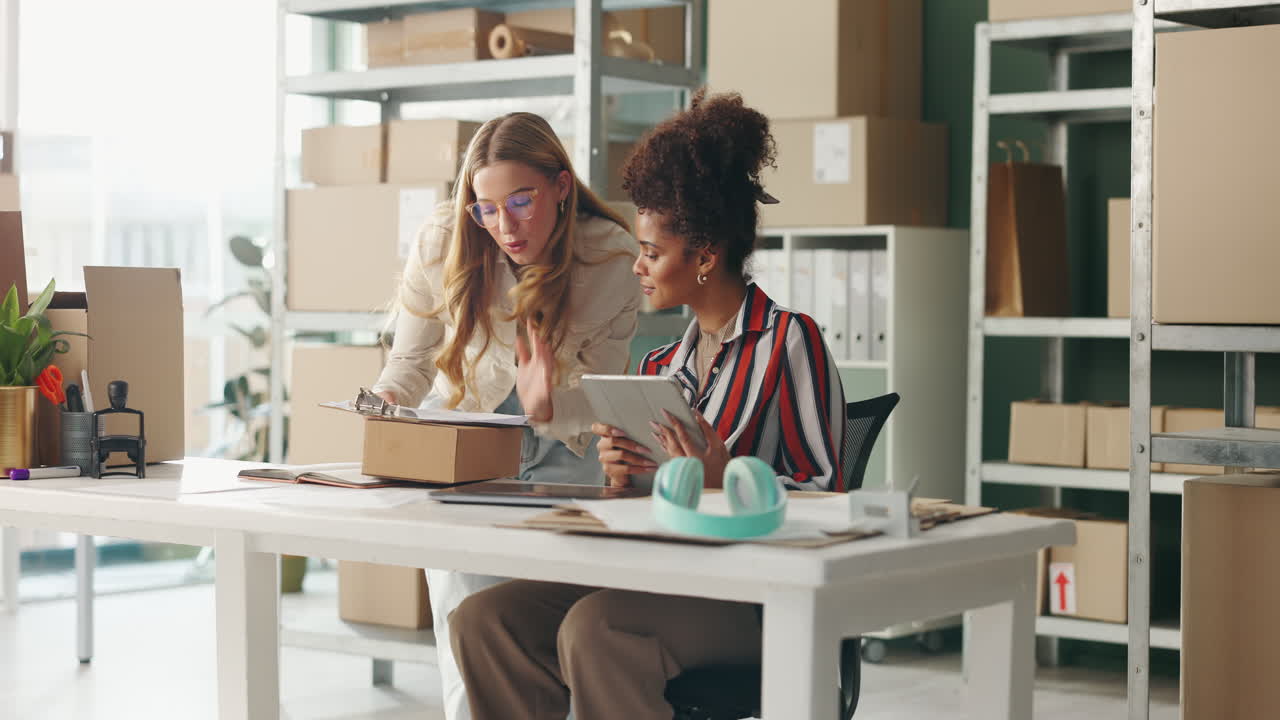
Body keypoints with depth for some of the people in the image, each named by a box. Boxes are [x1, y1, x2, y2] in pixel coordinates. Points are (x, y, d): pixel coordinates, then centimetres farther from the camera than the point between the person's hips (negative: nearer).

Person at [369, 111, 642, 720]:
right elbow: (412, 356, -3)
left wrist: (551, 408, -36)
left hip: (562, 453, 0)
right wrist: (389, 401, -24)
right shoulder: (443, 243, -16)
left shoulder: (610, 257, -18)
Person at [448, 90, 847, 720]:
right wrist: (623, 478, -2)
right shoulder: (661, 366, 17)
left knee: (593, 626, -33)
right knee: (483, 618, -14)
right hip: (659, 580, 7)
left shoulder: (790, 342, -4)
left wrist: (724, 476, -24)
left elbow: (824, 498, -8)